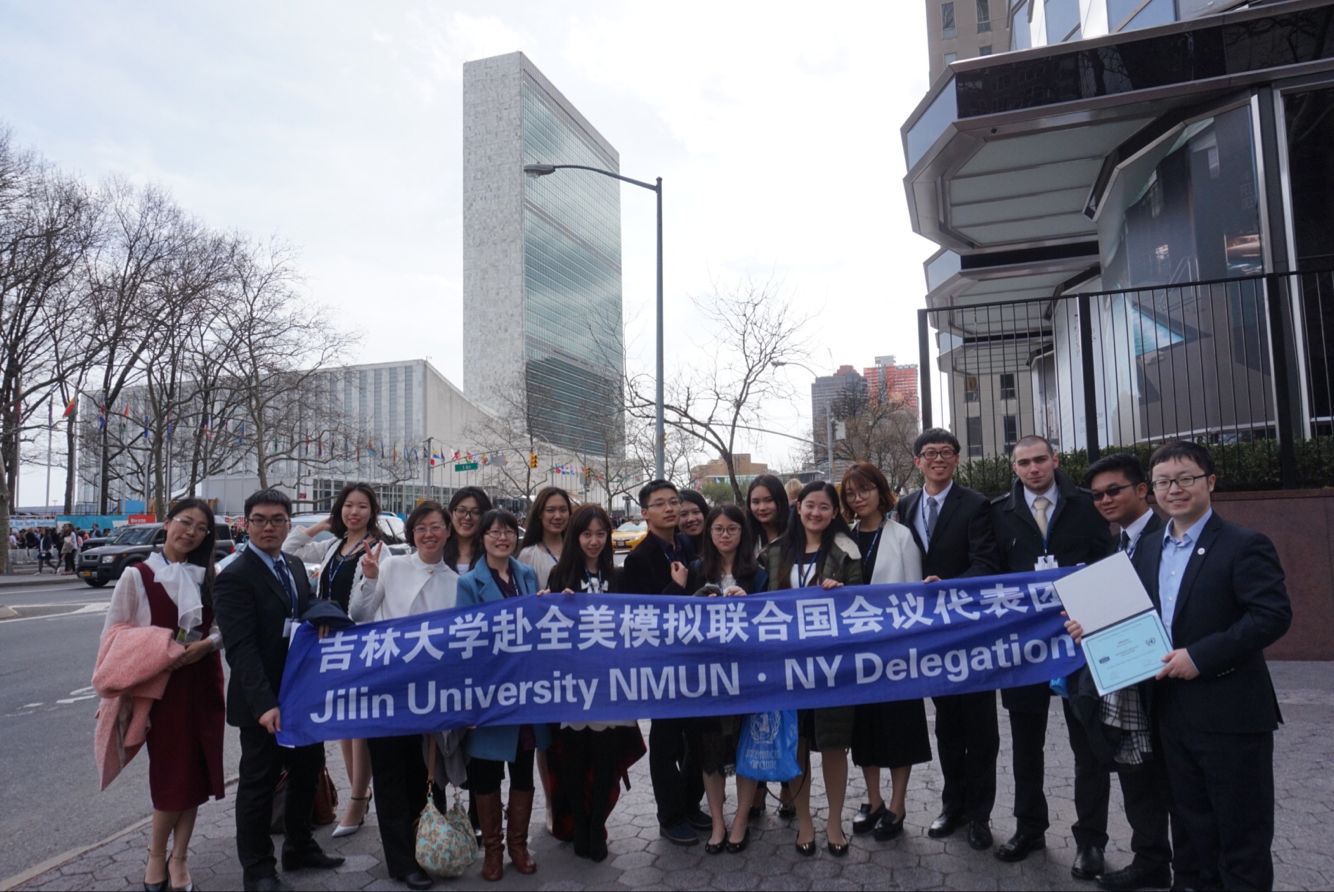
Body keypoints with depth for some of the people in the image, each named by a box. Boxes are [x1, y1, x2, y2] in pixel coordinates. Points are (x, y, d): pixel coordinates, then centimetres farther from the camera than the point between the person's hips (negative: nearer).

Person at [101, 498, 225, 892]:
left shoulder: (207, 575, 5)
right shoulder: (137, 575, -6)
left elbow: (225, 626, 6)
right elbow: (113, 635, -4)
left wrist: (206, 644, -13)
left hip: (203, 682, 3)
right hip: (161, 685, -3)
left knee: (197, 770, 7)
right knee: (171, 770, 2)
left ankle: (179, 858, 22)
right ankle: (157, 855, 25)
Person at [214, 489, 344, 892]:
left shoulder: (295, 565, 8)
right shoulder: (234, 577, -15)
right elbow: (241, 648, -23)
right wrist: (264, 703, -31)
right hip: (263, 702, -8)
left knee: (308, 771, 20)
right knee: (259, 784, 8)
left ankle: (299, 847, 39)